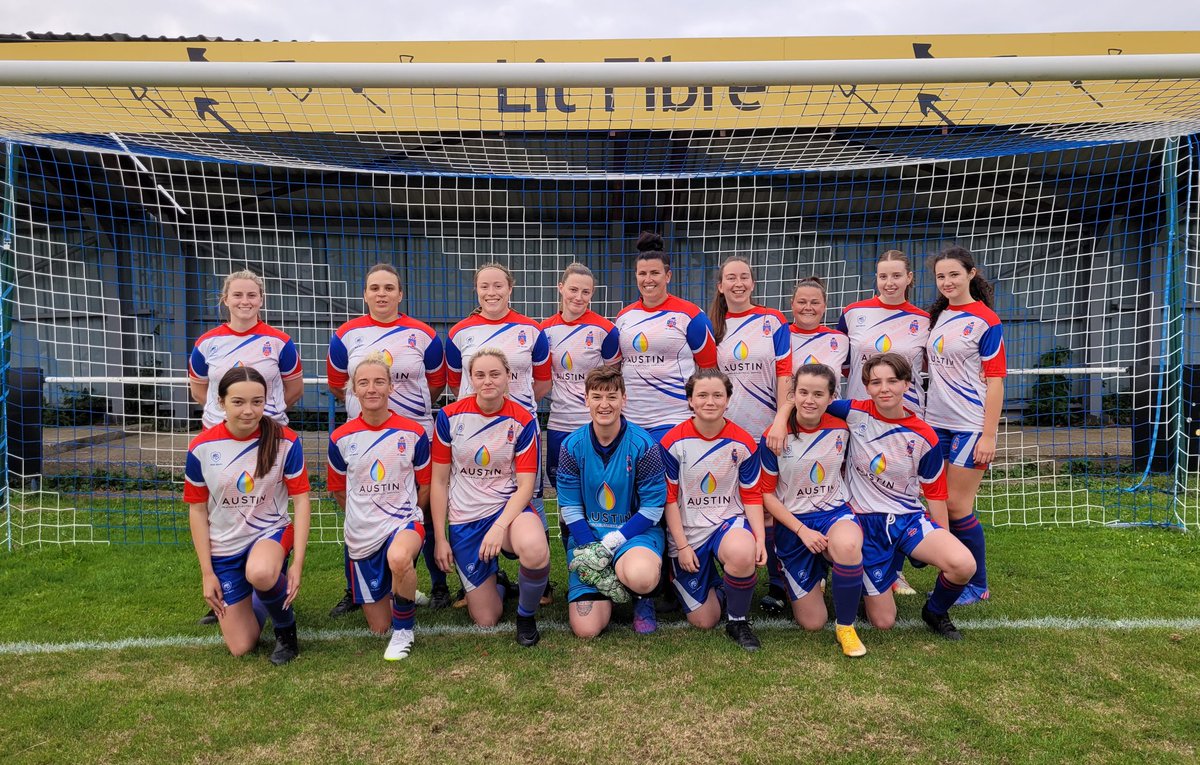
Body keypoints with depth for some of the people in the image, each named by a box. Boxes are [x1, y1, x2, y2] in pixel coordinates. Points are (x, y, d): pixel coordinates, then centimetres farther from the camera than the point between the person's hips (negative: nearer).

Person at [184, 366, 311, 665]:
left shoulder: (285, 441, -14)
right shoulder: (201, 447, -11)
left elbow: (301, 500, -10)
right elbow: (197, 509, -1)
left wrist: (297, 563, -15)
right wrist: (207, 573, -2)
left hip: (271, 531, -2)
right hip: (224, 546, 2)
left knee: (260, 573, -39)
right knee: (241, 648, 1)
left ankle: (286, 626, -6)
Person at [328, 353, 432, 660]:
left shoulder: (413, 433, -7)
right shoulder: (341, 438, -4)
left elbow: (424, 485, 4)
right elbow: (338, 489, 11)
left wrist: (409, 517, 5)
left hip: (405, 520, -2)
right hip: (361, 535, 3)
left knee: (399, 558, -41)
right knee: (378, 627, 9)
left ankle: (403, 629, -14)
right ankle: (403, 593, 44)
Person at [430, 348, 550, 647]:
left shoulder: (523, 421, -8)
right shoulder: (450, 416, -7)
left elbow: (525, 486, -10)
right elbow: (439, 481, 0)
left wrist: (499, 528, -24)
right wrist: (440, 538, -1)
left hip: (509, 508, -1)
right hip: (464, 520, 1)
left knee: (535, 550, -38)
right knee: (486, 620, 2)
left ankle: (526, 616, -5)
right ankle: (492, 577, 39)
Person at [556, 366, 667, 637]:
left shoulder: (643, 445, -11)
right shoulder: (572, 446, -4)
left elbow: (652, 508, -9)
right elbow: (570, 508, -1)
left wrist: (611, 542, -17)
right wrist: (589, 549, -14)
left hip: (636, 531, -2)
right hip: (587, 533, 2)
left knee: (640, 577, -38)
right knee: (586, 628, -12)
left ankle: (643, 598, 1)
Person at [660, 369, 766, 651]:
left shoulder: (743, 442, -6)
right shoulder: (673, 442, -10)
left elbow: (751, 496, 0)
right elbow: (669, 498, -6)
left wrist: (760, 539, -14)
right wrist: (682, 546, -9)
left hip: (730, 521, 0)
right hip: (688, 530, 0)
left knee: (742, 553, -39)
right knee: (703, 622, -1)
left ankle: (738, 622, -10)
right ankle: (711, 583, 36)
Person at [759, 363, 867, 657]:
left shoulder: (841, 429, -4)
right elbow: (766, 493, -6)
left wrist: (853, 514, 1)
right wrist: (802, 530, -15)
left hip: (835, 512, 1)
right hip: (792, 523, -1)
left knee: (848, 544, -39)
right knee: (812, 622, 0)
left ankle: (845, 626, -13)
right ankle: (814, 575, 36)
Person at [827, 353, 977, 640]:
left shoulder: (925, 438, -6)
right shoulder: (855, 414, -9)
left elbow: (935, 494, 2)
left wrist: (943, 546, 5)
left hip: (909, 518, 1)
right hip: (866, 521, -1)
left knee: (963, 564, -29)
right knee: (883, 621, -2)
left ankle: (936, 611, 5)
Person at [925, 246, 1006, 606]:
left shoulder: (986, 321, -8)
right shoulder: (936, 316, 11)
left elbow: (995, 381, -10)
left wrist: (988, 435, -15)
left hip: (970, 427, -6)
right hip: (936, 423, 6)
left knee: (956, 506, -1)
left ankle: (977, 585, 16)